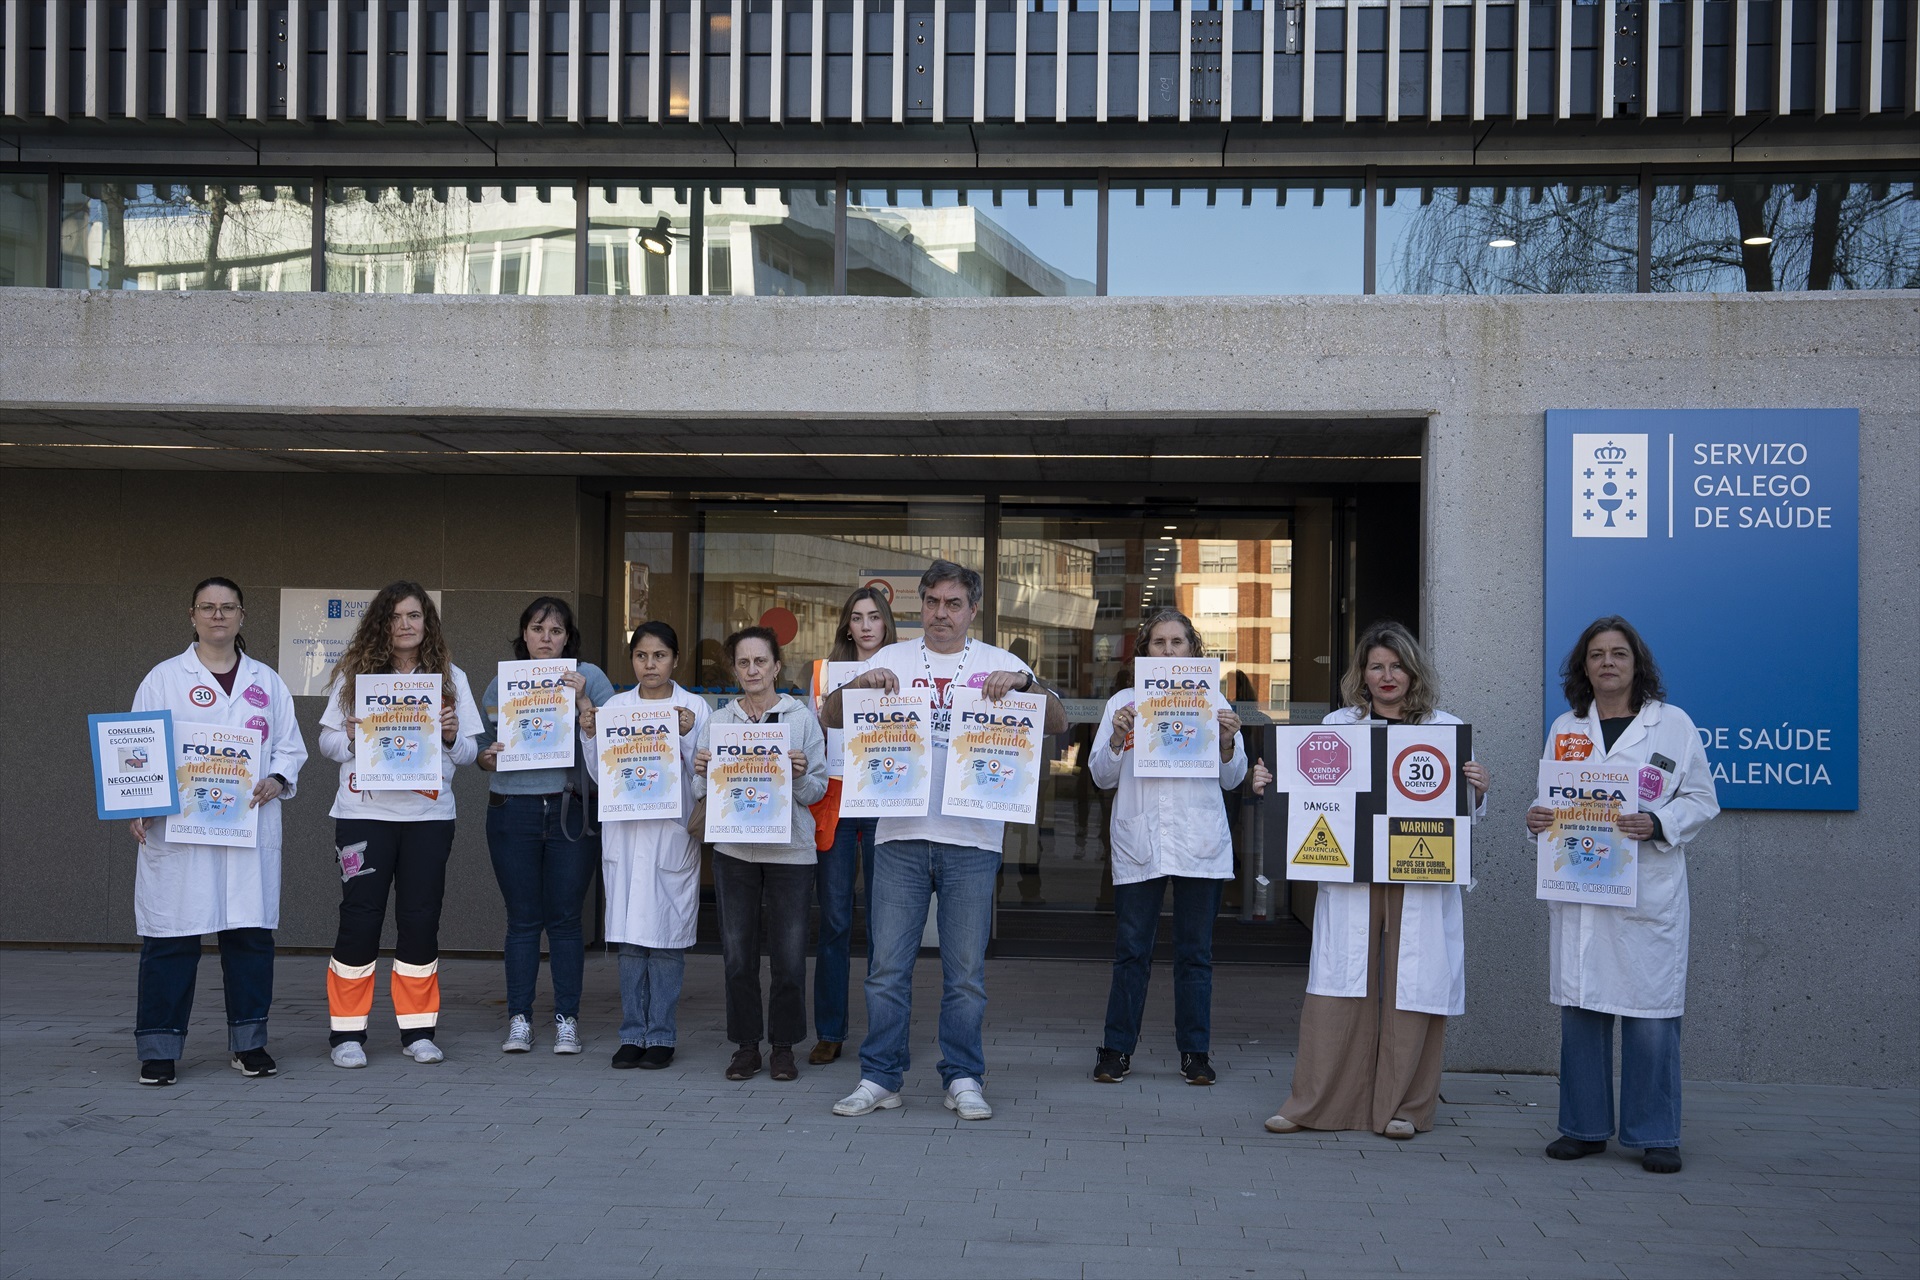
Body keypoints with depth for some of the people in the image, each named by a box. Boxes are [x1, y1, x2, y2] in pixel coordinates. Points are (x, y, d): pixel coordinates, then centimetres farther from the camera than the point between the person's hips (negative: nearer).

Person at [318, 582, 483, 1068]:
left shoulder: (451, 677, 9)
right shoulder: (354, 672, 5)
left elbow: (469, 751, 9)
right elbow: (326, 740, 6)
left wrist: (451, 736, -12)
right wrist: (353, 740, -15)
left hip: (428, 815, 2)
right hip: (364, 813, -1)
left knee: (421, 919, 5)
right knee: (359, 918, -1)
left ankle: (417, 1030, 15)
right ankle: (347, 1032, 9)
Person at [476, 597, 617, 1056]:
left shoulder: (589, 678, 3)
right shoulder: (501, 683, 10)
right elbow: (481, 747, 14)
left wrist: (582, 701, -17)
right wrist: (487, 757, -8)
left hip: (570, 810, -1)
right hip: (513, 810, 1)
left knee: (565, 918, 2)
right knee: (523, 919, 4)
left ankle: (567, 1019, 10)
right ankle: (519, 1019, 10)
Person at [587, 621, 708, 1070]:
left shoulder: (694, 708, 1)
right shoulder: (613, 707, 9)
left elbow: (703, 777, -2)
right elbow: (600, 774, 12)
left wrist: (687, 735, -16)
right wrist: (588, 736, -3)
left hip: (672, 834, -2)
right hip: (624, 832, 3)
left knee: (666, 936, 0)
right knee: (629, 938, 5)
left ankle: (662, 1034, 9)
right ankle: (633, 1033, 13)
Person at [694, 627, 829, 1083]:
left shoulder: (802, 718, 4)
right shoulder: (717, 721, 10)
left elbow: (817, 792, 4)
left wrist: (800, 774, -16)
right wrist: (701, 772, -7)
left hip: (790, 850, -2)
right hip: (734, 850, 2)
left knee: (789, 955, -1)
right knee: (738, 954, 3)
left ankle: (784, 1046, 12)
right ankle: (746, 1045, 15)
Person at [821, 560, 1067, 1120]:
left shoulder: (998, 663, 8)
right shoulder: (893, 659, 9)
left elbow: (1058, 723, 1)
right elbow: (832, 718, 7)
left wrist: (1025, 682, -18)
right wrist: (859, 684, -14)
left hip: (972, 840, -1)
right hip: (900, 834, 1)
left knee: (966, 972, 4)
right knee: (888, 967, 3)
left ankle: (964, 1079, 15)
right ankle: (880, 1078, 12)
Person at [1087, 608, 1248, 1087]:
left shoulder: (1212, 701, 9)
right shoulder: (1123, 702, 9)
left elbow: (1232, 778, 9)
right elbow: (1102, 777, 6)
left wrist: (1228, 743, -10)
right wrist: (1116, 739, -11)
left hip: (1200, 844, 0)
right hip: (1139, 843, 0)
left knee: (1196, 952, 5)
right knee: (1130, 952, 1)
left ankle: (1194, 1051, 14)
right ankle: (1117, 1048, 10)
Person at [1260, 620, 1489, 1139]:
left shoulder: (1448, 729, 8)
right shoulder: (1337, 725, 10)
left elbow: (1465, 815, 7)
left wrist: (1478, 789, -13)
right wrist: (1269, 784, -9)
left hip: (1422, 881, 0)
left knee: (1412, 989, 2)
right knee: (1338, 989, 0)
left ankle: (1401, 1106, 15)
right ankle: (1314, 1103, 10)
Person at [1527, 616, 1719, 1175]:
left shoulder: (1673, 724, 3)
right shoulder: (1565, 728, 13)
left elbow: (1701, 800, 2)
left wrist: (1658, 824, -15)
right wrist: (1537, 817, -3)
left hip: (1648, 892, -3)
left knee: (1650, 1013, -3)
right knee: (1579, 1008, 5)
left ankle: (1655, 1135, 8)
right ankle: (1585, 1127, 16)